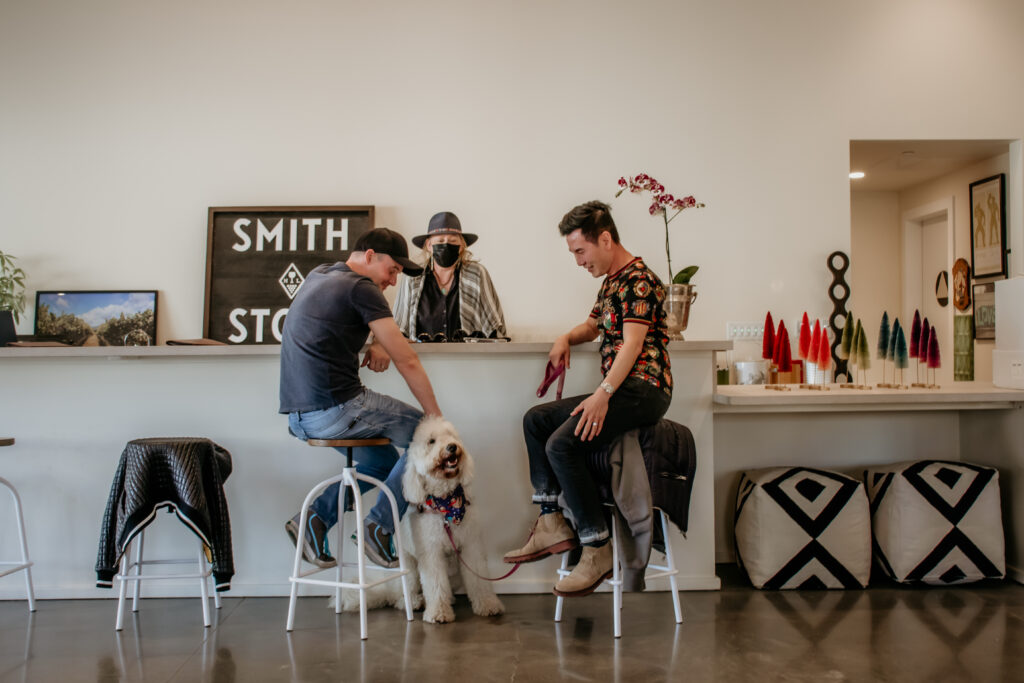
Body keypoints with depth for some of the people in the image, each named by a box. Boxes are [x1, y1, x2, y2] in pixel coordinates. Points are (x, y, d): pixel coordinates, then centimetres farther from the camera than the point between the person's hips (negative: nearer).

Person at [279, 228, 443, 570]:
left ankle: (315, 517, 12)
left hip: (298, 416, 10)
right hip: (338, 410, -9)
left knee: (383, 461, 24)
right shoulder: (359, 287, -10)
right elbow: (407, 361, -10)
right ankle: (380, 526, 2)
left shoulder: (318, 276, 17)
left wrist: (378, 344, 11)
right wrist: (437, 417, -2)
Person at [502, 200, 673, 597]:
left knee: (562, 443, -25)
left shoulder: (638, 279, -12)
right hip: (618, 390, 11)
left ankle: (598, 550, -19)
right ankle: (551, 525, 5)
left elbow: (633, 343, -22)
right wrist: (567, 338, 12)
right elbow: (593, 326, 34)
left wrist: (603, 393, -31)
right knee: (536, 419, 11)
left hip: (642, 389, -11)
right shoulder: (611, 281, 20)